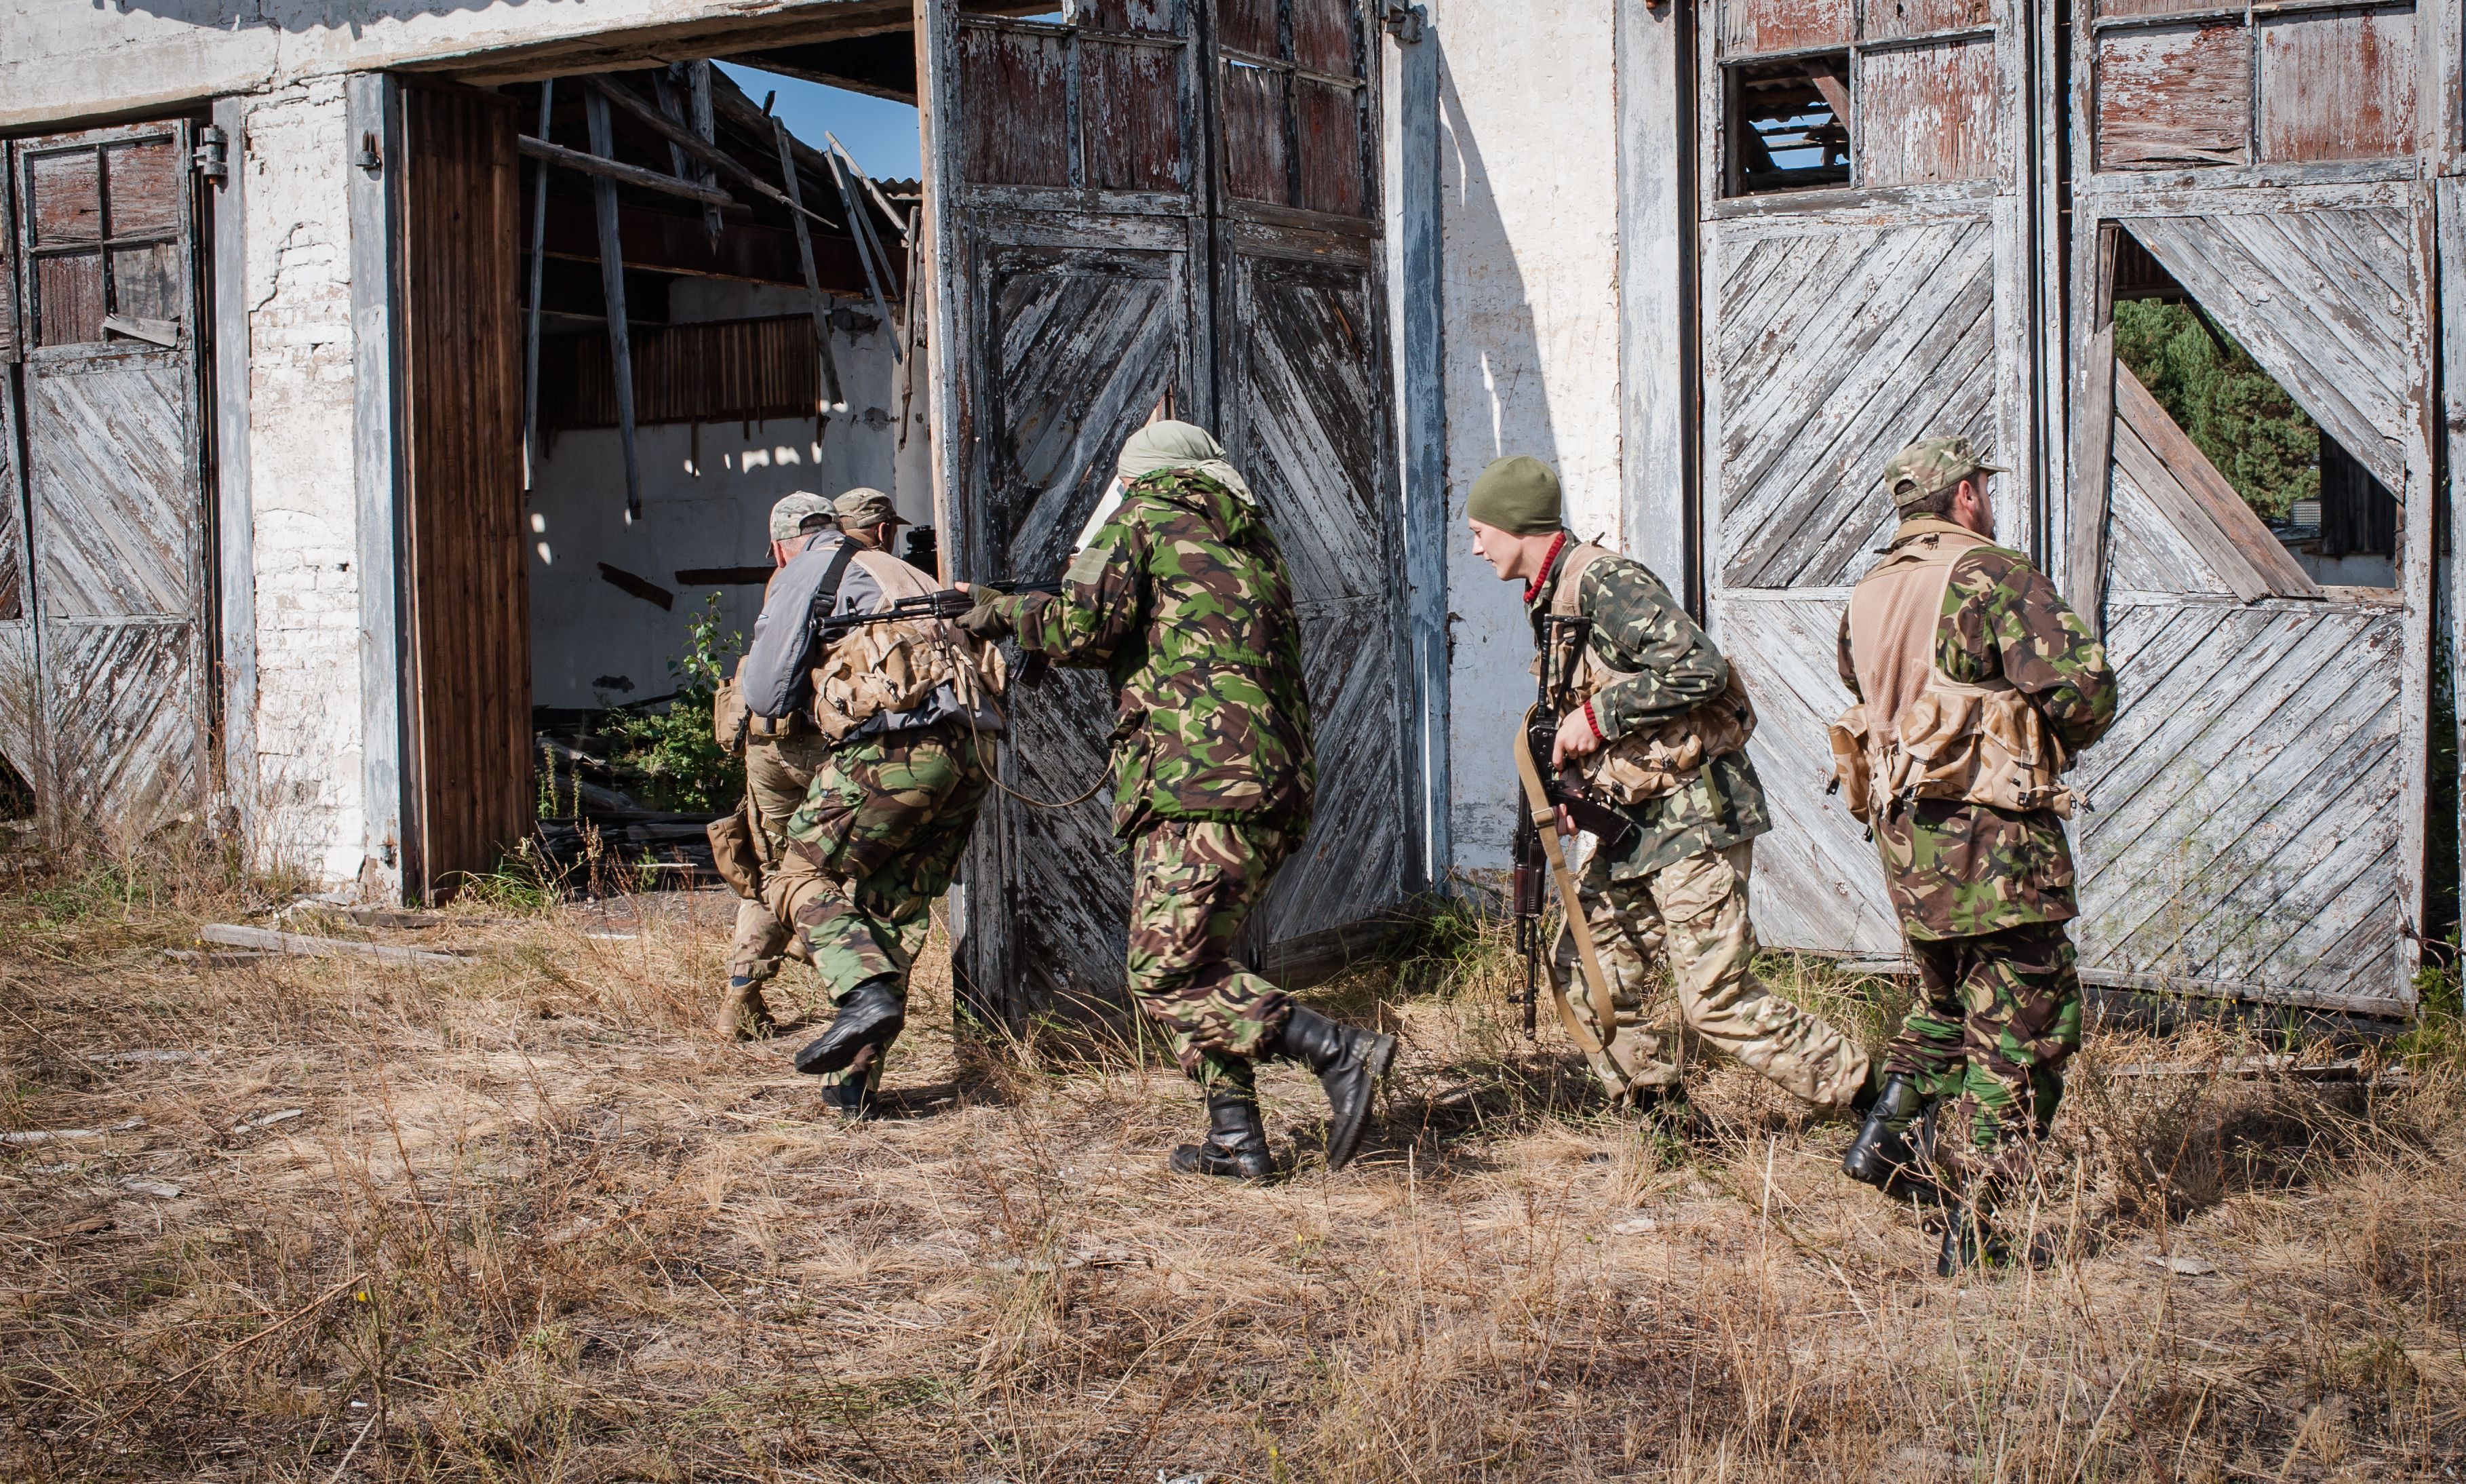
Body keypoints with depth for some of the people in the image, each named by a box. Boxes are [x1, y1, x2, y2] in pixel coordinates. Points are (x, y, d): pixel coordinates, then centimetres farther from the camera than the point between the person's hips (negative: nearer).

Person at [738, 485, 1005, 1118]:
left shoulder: (813, 569, 13)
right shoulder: (918, 583, 31)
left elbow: (764, 694, 7)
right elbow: (989, 669, 23)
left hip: (888, 752, -6)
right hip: (968, 759, 6)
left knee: (801, 880, 8)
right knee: (895, 912, 14)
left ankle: (868, 994, -17)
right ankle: (855, 1078, 9)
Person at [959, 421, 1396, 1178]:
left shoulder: (1142, 517, 5)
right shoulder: (1255, 538, 25)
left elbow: (1084, 627, -8)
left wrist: (1007, 613, 11)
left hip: (1201, 780, -8)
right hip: (1280, 781, 8)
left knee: (1166, 978, -7)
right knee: (1196, 962, 18)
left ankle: (1339, 1051, -16)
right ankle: (1235, 1138, 15)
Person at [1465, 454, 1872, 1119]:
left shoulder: (1606, 582, -16)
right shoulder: (1550, 600, 14)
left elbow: (1700, 669, -26)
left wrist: (1597, 714, -20)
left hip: (1694, 814, -10)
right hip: (1633, 821, 10)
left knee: (1717, 998, -9)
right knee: (1583, 970, 10)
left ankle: (1867, 1095, 4)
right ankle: (1653, 1112, 22)